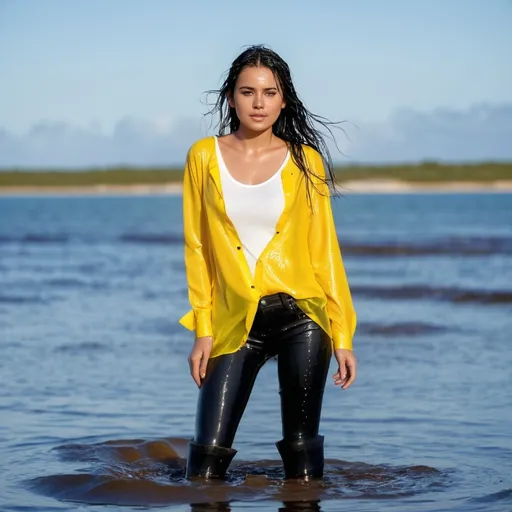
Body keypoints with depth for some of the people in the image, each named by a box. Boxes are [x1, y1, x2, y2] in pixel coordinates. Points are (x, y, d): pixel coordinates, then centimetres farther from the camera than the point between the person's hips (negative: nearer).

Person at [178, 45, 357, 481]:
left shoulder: (305, 161, 3)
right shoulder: (204, 156, 4)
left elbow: (324, 251, 4)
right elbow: (197, 249, 6)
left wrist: (342, 337, -1)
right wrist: (203, 331, 1)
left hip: (300, 315, 0)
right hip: (236, 322, 1)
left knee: (302, 449, 2)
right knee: (208, 456, -6)